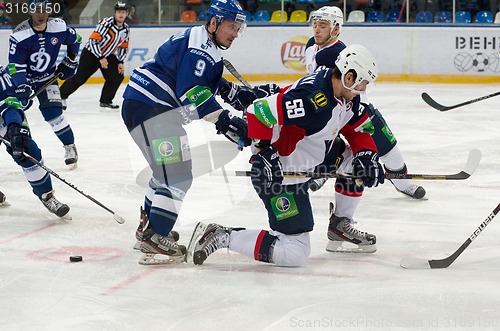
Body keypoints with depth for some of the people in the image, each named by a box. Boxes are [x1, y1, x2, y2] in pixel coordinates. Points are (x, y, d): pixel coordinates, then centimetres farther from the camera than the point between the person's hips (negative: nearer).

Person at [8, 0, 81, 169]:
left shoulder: (59, 27, -17)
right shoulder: (19, 35, -25)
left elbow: (75, 40, 7)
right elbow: (15, 66, -25)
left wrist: (70, 61, 6)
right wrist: (22, 88, -36)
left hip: (47, 77, 0)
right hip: (22, 78, 0)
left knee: (52, 111, -16)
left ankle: (70, 147, -1)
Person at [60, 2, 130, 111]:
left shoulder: (126, 29, -1)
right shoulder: (106, 23, -24)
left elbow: (123, 48, 11)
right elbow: (93, 41, -25)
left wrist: (120, 62, -1)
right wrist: (101, 58, -25)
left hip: (108, 56, 6)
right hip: (91, 53, -6)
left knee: (117, 77, -6)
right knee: (79, 78, -5)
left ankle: (105, 102, 5)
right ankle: (61, 95, 11)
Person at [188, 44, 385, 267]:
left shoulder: (347, 96, 2)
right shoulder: (312, 98, -28)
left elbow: (358, 129, 16)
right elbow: (258, 112, -29)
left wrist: (366, 156, -2)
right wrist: (264, 153, -26)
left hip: (305, 166, 10)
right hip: (278, 175, -10)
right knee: (295, 254, -13)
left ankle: (340, 224, 27)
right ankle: (221, 237, -9)